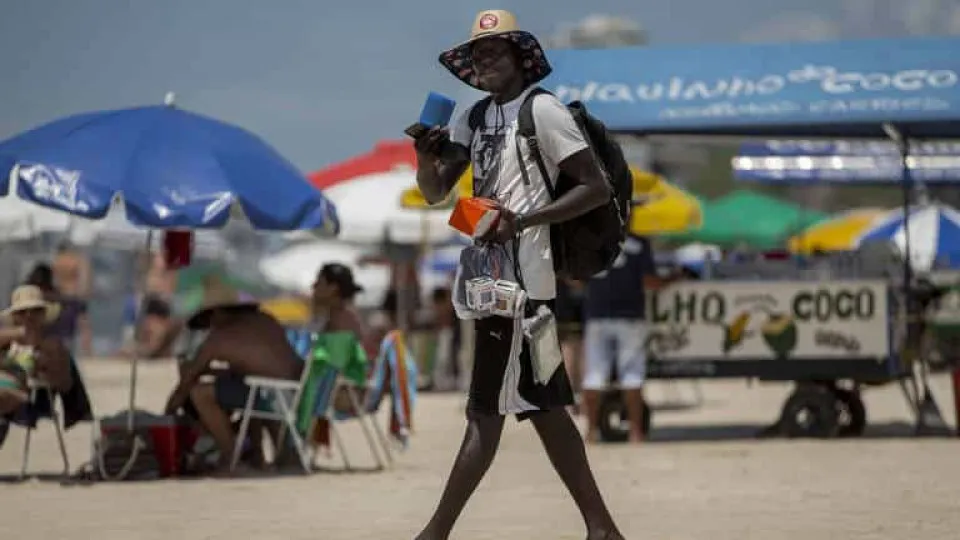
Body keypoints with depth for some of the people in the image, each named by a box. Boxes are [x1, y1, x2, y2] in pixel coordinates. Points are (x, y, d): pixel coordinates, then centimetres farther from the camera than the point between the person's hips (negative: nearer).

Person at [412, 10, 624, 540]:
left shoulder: (542, 110, -8)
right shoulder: (474, 118, 15)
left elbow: (596, 188, -12)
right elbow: (436, 192, 13)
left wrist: (523, 221, -20)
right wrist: (425, 155, -9)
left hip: (519, 279, -9)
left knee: (486, 410, -6)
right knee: (542, 405, 10)